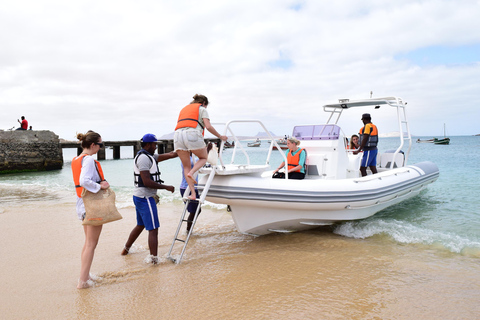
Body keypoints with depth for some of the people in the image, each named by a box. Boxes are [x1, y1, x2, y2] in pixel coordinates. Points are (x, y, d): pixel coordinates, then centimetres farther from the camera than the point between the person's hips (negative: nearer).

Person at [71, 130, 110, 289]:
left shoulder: (75, 160, 12)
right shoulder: (89, 160, -17)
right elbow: (84, 181, -29)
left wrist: (99, 183, 5)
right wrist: (100, 186, -18)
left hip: (82, 204, 9)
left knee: (88, 242, 20)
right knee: (91, 244, -1)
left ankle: (85, 274, 28)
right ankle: (83, 280, 3)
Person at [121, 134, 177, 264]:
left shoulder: (150, 157, 15)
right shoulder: (143, 158, -16)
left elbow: (170, 155, 14)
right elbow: (147, 182, -22)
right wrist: (166, 187, -15)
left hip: (140, 197, 10)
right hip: (145, 198, -10)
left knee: (140, 225, 24)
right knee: (153, 229, -7)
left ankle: (126, 249, 37)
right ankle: (154, 259, -5)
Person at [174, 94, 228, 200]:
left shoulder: (184, 108, 34)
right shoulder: (202, 109, 16)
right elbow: (208, 126, 2)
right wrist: (220, 136, 13)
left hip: (178, 135, 5)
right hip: (192, 134, -5)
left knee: (186, 166, 10)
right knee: (203, 157, 18)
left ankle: (192, 194, 2)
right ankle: (191, 173, -10)